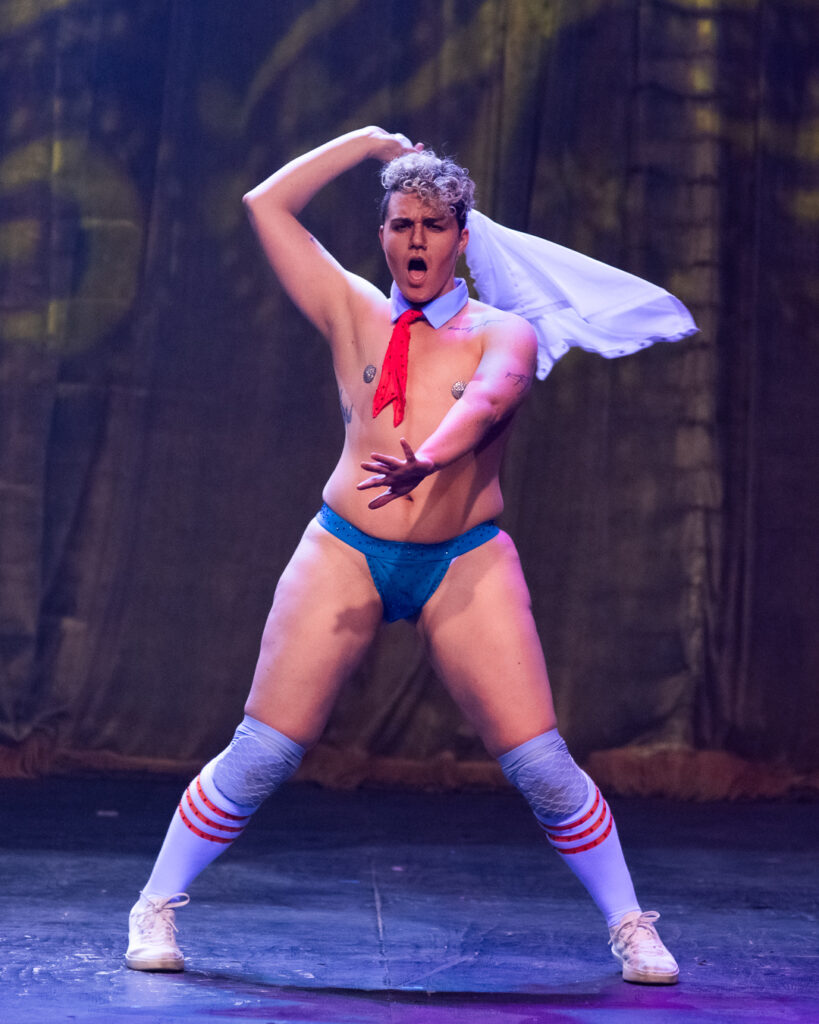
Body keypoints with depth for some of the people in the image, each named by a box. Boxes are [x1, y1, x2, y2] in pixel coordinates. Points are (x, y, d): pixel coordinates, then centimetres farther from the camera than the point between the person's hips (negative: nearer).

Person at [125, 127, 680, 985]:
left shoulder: (500, 333, 5)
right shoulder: (355, 317, 11)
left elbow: (484, 403, -18)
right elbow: (266, 205, 11)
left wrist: (424, 461, -38)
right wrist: (372, 141, 15)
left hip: (464, 561, -1)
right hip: (345, 553, 1)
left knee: (541, 764, -6)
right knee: (261, 754, -3)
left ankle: (629, 926, 10)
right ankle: (156, 907, 12)